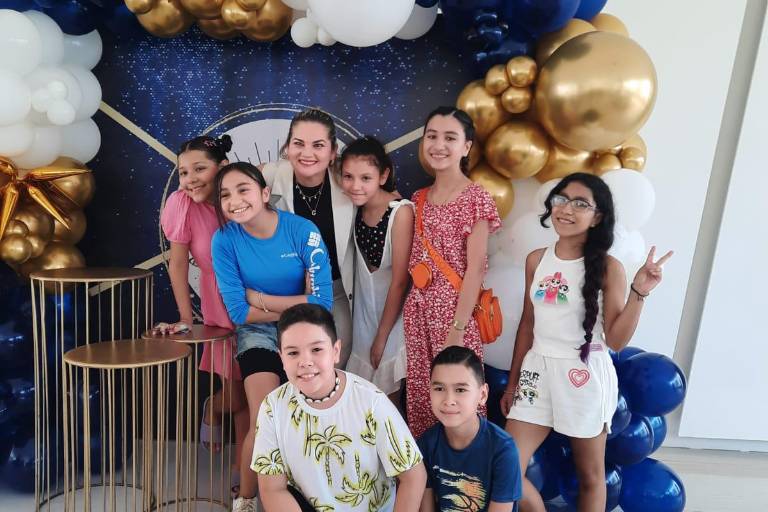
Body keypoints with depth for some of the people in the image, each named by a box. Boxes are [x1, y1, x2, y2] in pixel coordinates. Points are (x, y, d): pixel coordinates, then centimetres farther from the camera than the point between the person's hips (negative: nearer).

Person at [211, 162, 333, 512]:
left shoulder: (303, 230, -15)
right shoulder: (225, 240, -12)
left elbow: (322, 302, -17)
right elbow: (240, 313, -11)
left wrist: (259, 298, -13)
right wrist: (294, 306, -13)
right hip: (258, 332, 0)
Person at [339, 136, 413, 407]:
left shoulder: (400, 211, -22)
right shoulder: (358, 206, -5)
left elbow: (400, 280, -18)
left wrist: (382, 336, -13)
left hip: (392, 311, -5)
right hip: (364, 306, 5)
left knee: (388, 394, 8)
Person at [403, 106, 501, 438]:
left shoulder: (475, 197, -7)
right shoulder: (419, 199, 11)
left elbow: (476, 267, -12)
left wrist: (458, 328, -16)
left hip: (454, 312, -5)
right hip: (417, 312, 6)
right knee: (419, 399, 12)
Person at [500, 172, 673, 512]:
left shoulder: (607, 268, -9)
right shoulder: (536, 260, 2)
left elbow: (616, 340, -10)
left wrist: (638, 292, -22)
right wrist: (512, 382, 12)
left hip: (584, 376, -3)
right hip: (537, 371, 4)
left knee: (590, 476, 14)